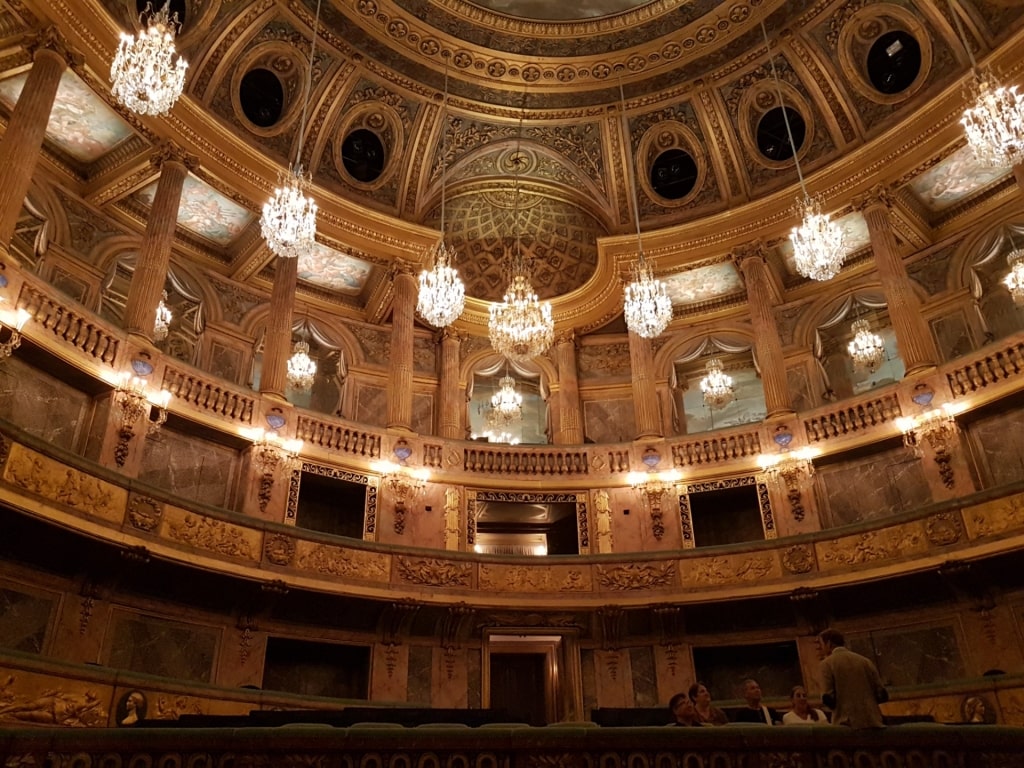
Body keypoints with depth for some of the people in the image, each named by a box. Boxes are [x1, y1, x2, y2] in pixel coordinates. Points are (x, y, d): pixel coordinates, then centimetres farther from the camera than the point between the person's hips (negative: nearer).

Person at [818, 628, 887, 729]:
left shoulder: (827, 663, -2)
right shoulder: (865, 661, 9)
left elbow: (828, 697, -10)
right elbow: (882, 695, 6)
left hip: (847, 724, -4)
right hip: (872, 722, 4)